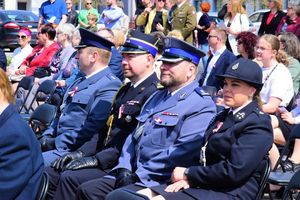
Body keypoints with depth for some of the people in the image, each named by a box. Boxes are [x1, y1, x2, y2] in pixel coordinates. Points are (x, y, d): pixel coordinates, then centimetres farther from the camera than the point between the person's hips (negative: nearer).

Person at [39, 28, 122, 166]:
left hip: (73, 151, -9)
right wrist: (47, 136, 6)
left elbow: (93, 128, -21)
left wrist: (56, 143, -17)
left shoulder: (109, 86, -13)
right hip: (57, 143, 9)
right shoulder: (80, 82, 21)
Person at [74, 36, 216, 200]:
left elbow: (182, 152, -19)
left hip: (161, 183, -8)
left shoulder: (201, 105, -10)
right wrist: (124, 169, 1)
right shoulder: (157, 97, 19)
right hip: (133, 174, 8)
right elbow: (134, 136, 18)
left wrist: (138, 175, -17)